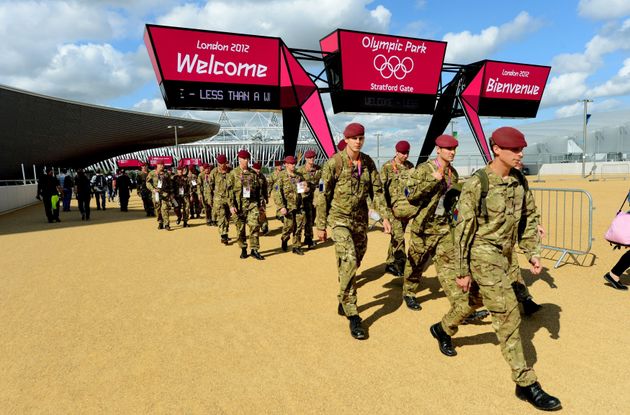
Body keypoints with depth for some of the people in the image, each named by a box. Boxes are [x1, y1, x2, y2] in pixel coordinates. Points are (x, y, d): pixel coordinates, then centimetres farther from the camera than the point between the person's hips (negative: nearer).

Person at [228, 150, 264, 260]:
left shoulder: (253, 173, 9)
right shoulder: (233, 173, 0)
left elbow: (258, 190, 14)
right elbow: (230, 190, -4)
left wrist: (259, 204, 12)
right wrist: (231, 205, -13)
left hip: (252, 203, 2)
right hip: (239, 204, -2)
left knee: (255, 226, -8)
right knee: (240, 228, 6)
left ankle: (254, 250, 1)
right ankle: (243, 249, 21)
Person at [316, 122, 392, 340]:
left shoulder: (368, 162, 3)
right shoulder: (334, 163, -10)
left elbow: (376, 191, 7)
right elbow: (323, 195, -6)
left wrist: (384, 216, -4)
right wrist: (321, 226, -5)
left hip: (361, 220, 5)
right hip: (340, 218, -5)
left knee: (353, 263, 14)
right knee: (348, 262, -17)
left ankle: (344, 303, 36)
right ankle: (352, 316, -10)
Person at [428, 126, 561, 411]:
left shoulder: (518, 182, 3)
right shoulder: (477, 184, -17)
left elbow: (526, 220, 14)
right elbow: (463, 229, -15)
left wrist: (533, 253, 4)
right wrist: (462, 271, -13)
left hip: (504, 256, 8)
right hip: (483, 256, -8)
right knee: (508, 315, -7)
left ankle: (442, 329, 48)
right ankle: (525, 383, 5)